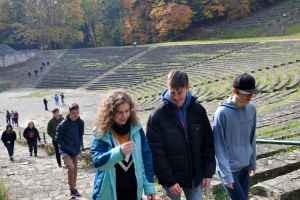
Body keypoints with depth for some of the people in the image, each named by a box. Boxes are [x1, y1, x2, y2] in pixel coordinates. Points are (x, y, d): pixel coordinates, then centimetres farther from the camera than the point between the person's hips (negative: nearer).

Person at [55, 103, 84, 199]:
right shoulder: (63, 124, -20)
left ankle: (74, 188, 29)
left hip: (75, 150, 5)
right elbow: (58, 139, -12)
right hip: (65, 151, -5)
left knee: (75, 169, 12)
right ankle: (72, 190, -4)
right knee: (71, 168, -19)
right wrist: (69, 149, -16)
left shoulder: (80, 122, -6)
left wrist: (78, 148, -5)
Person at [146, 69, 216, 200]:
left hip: (195, 176, 3)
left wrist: (208, 172, -1)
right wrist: (169, 180, -15)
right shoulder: (158, 115, -14)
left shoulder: (198, 110, -4)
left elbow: (208, 143, 2)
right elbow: (156, 153, -14)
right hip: (171, 177, -2)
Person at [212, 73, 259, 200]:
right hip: (229, 168, -6)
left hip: (245, 166, 6)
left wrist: (253, 162, 14)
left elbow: (251, 139, 11)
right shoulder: (222, 113, -19)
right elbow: (219, 146, -16)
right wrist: (226, 174, -16)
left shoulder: (251, 109, 0)